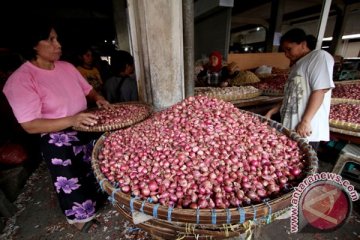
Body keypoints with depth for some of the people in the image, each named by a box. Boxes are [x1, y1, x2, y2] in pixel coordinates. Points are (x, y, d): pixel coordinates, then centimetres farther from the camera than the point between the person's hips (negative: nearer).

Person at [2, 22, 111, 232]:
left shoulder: (66, 66, -1)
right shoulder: (21, 80, -19)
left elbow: (87, 89, 12)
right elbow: (30, 125, -22)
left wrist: (98, 98, -9)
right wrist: (71, 120, -34)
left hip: (85, 130, 6)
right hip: (57, 142, -6)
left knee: (95, 171, 25)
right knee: (71, 182, 14)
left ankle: (96, 199, 56)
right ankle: (79, 216, 44)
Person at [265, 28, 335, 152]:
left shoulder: (319, 56, -4)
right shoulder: (296, 66, 20)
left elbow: (320, 90, -15)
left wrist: (306, 121, -20)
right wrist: (272, 111, 14)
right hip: (290, 127, 8)